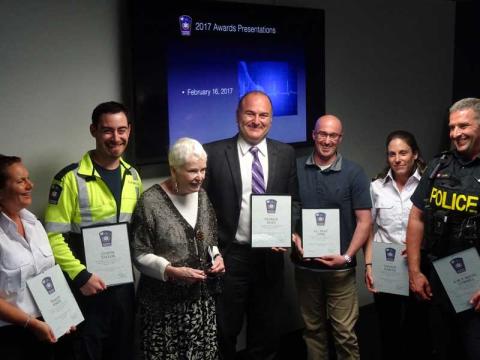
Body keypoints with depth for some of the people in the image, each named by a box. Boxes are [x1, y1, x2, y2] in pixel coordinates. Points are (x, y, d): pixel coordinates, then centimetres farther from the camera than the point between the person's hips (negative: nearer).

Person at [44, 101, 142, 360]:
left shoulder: (133, 176, 6)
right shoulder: (71, 178, -13)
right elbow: (54, 236, -14)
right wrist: (80, 275, -18)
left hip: (124, 283, 5)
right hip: (87, 285, -5)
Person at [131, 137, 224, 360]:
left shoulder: (202, 195, 7)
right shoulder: (150, 201, -13)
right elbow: (140, 254, -11)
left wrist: (217, 257, -2)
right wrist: (171, 271, -22)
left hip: (202, 297, 5)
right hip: (164, 302, -5)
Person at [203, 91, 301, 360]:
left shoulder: (286, 154, 4)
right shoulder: (214, 153, -5)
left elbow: (294, 201, 9)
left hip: (271, 255, 3)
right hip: (229, 256, -2)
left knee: (266, 332, 17)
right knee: (224, 331, 11)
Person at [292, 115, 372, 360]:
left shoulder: (354, 173, -2)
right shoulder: (296, 168, 2)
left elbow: (364, 221, -4)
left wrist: (347, 256, -13)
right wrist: (295, 238, -8)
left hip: (340, 268, -2)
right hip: (305, 265, 2)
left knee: (345, 332, 0)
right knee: (312, 328, 14)